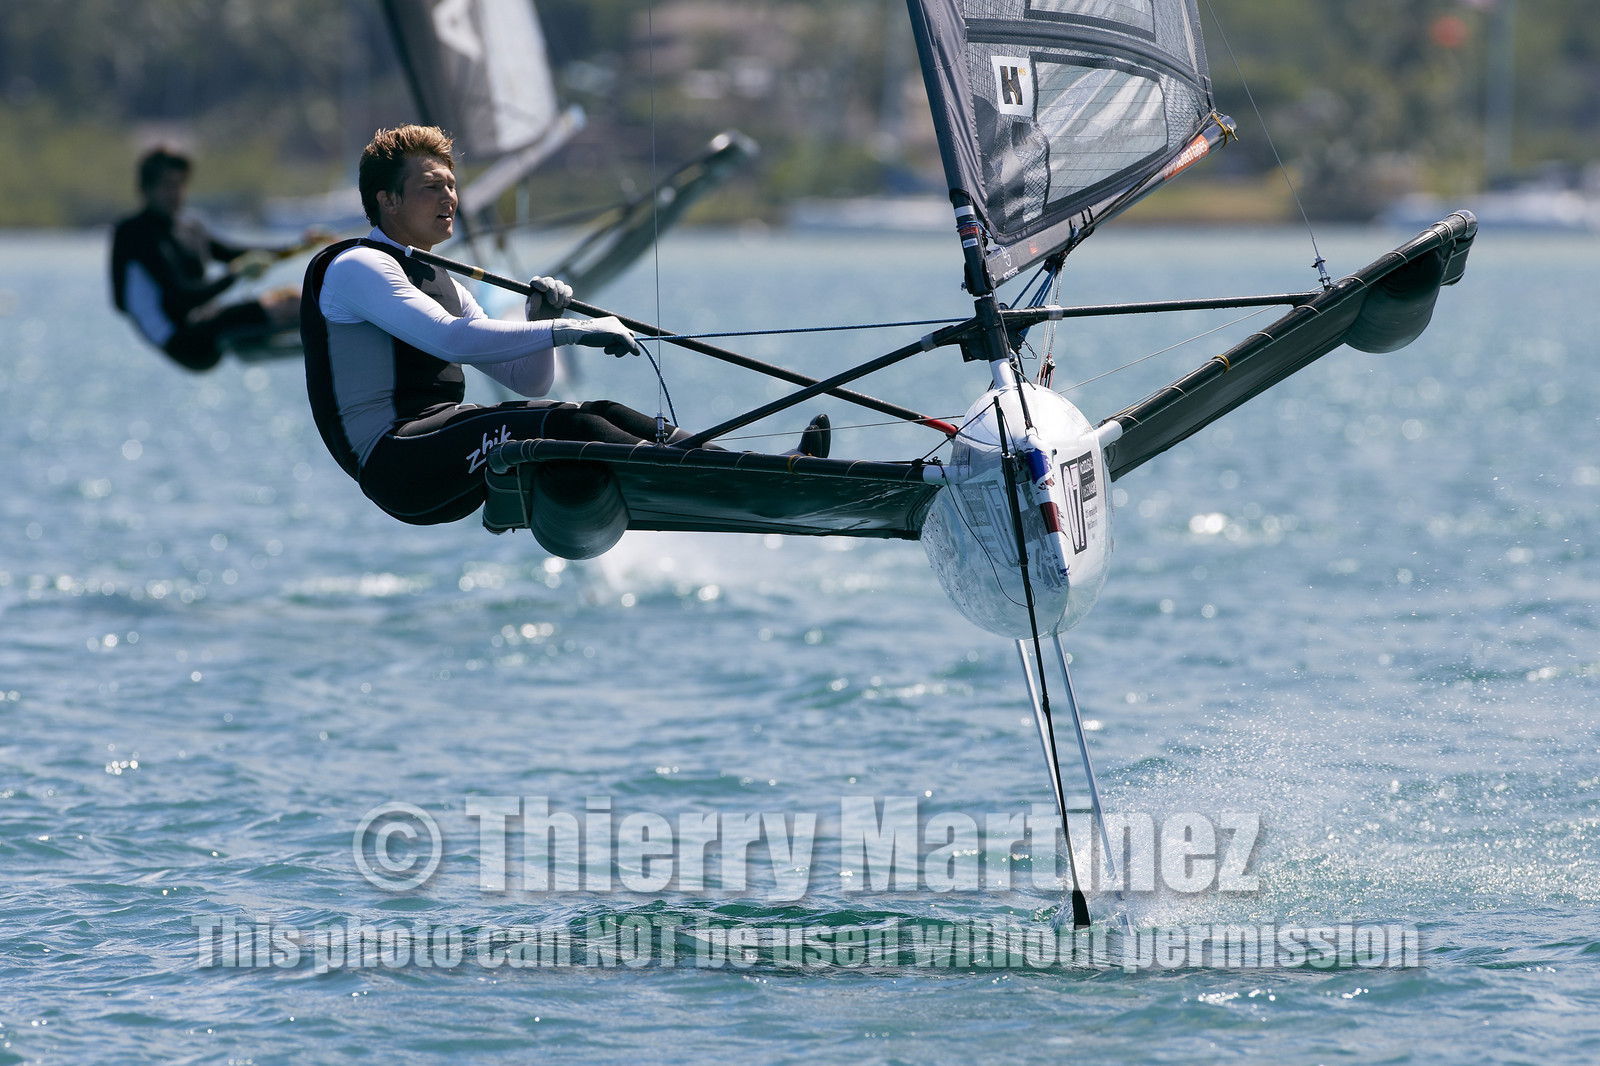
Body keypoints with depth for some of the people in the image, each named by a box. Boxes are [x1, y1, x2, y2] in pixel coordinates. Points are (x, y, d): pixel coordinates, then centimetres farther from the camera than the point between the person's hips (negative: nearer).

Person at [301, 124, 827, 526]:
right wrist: (565, 329, -24)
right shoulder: (355, 267, -4)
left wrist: (540, 318, 1)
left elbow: (527, 381, 22)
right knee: (564, 426, -27)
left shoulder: (440, 283, 27)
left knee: (603, 414, -9)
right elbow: (449, 339, -22)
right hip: (395, 460, -9)